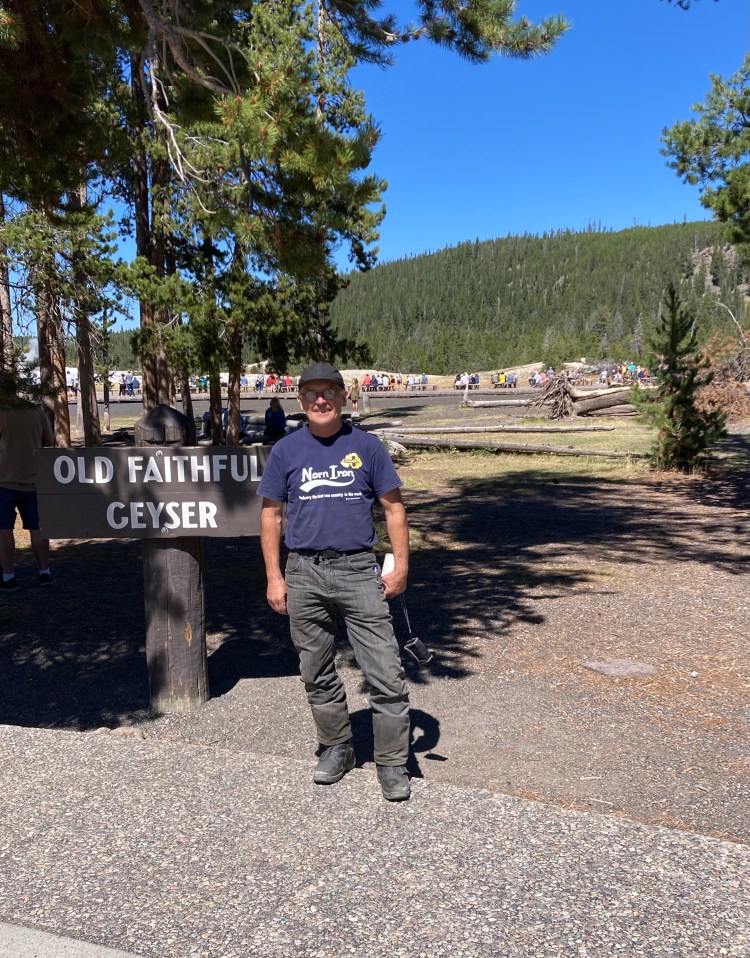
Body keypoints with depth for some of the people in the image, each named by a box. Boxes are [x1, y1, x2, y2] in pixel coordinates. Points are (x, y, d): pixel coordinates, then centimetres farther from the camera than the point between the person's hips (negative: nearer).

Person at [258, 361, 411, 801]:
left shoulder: (367, 447, 2)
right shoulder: (286, 451, 5)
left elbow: (394, 507, 5)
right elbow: (271, 515, 9)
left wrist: (401, 566, -4)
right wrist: (275, 578, 3)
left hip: (359, 570, -2)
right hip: (304, 573, 2)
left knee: (386, 672, -4)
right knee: (317, 673, 13)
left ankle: (393, 764, 11)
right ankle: (337, 748, 33)